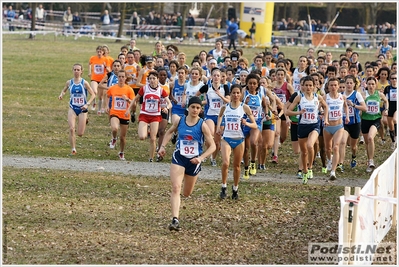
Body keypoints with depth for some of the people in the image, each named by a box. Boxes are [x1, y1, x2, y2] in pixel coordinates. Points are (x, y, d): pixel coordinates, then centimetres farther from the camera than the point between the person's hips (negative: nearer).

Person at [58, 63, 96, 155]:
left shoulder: (84, 83, -9)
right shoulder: (69, 82, 0)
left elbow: (93, 95, -5)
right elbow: (64, 90, 17)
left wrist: (87, 104, -18)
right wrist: (61, 94, -6)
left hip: (82, 109, -2)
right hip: (72, 108, 2)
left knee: (80, 134, 1)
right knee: (71, 129, -17)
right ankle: (73, 149, -6)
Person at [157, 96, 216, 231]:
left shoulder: (202, 125, -11)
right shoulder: (180, 121, -5)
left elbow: (212, 146, -10)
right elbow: (169, 132, 17)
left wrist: (201, 158, -23)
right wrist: (163, 146, 4)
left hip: (194, 161, 0)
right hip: (179, 158, 0)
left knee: (187, 193, 17)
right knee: (176, 188, -19)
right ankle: (175, 220, -24)